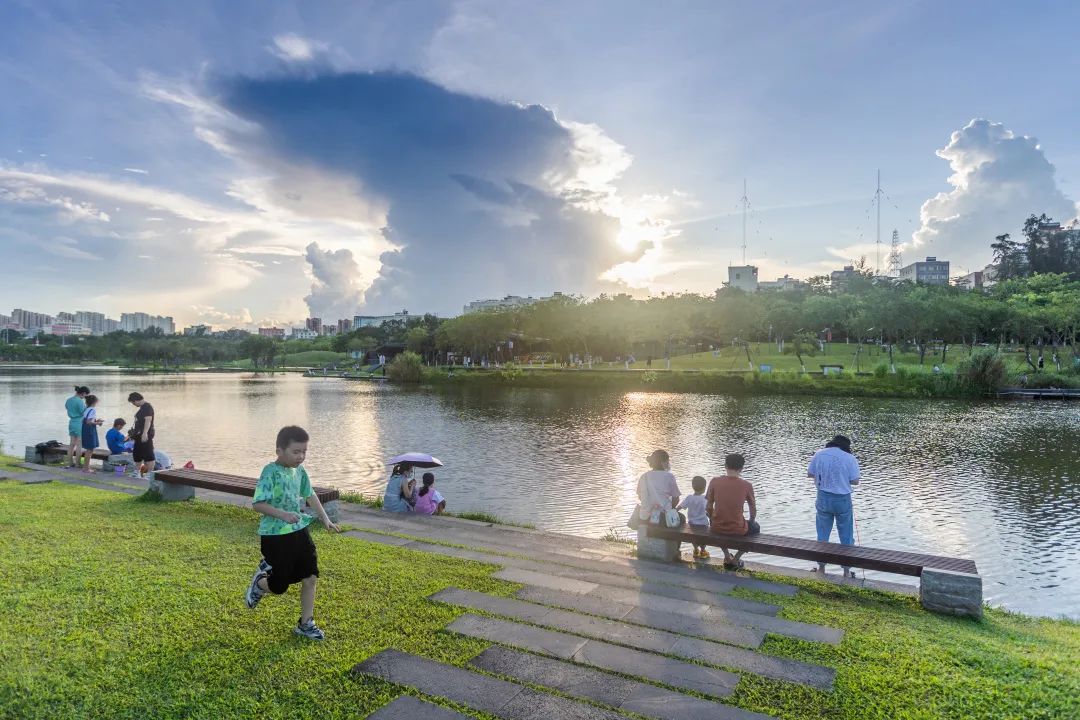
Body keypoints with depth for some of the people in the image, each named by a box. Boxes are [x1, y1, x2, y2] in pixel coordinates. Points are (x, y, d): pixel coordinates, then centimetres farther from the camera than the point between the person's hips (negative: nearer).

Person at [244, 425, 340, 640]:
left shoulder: (299, 470, 4)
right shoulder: (271, 472, -18)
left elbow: (310, 495, 17)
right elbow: (257, 504, -21)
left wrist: (325, 518, 13)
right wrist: (282, 514, -31)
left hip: (299, 530, 6)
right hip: (275, 536, -6)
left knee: (310, 577, 4)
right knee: (279, 586, 6)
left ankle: (306, 624, 20)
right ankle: (260, 583, 41)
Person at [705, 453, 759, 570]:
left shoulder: (715, 481, -9)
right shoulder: (747, 486, -11)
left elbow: (708, 507, -2)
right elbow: (753, 509, 4)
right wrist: (752, 521, 25)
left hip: (717, 528, 2)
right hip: (737, 530, -2)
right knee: (756, 527, 31)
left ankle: (727, 557, 33)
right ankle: (735, 560, 25)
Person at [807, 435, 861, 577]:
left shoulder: (819, 454, -4)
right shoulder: (850, 458, -11)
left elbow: (809, 474, 2)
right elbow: (855, 481, -10)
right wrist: (843, 477, 9)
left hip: (823, 498, 2)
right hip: (842, 500, -2)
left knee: (822, 535, 16)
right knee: (846, 537, 13)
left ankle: (821, 568, 25)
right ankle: (846, 571, 21)